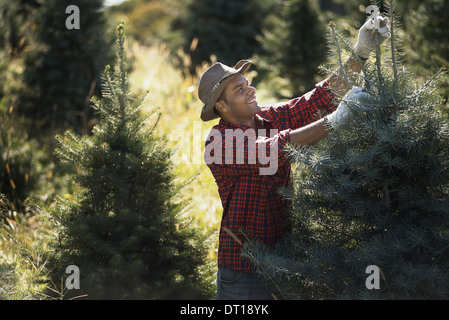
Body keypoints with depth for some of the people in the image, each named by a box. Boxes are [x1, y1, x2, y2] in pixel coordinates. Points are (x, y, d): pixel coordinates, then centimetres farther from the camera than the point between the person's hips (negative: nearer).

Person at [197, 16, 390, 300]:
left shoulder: (270, 118, 4)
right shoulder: (219, 143, -16)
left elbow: (320, 97, 1)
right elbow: (273, 150, -30)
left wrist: (361, 53, -10)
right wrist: (335, 119, -34)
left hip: (284, 255, 6)